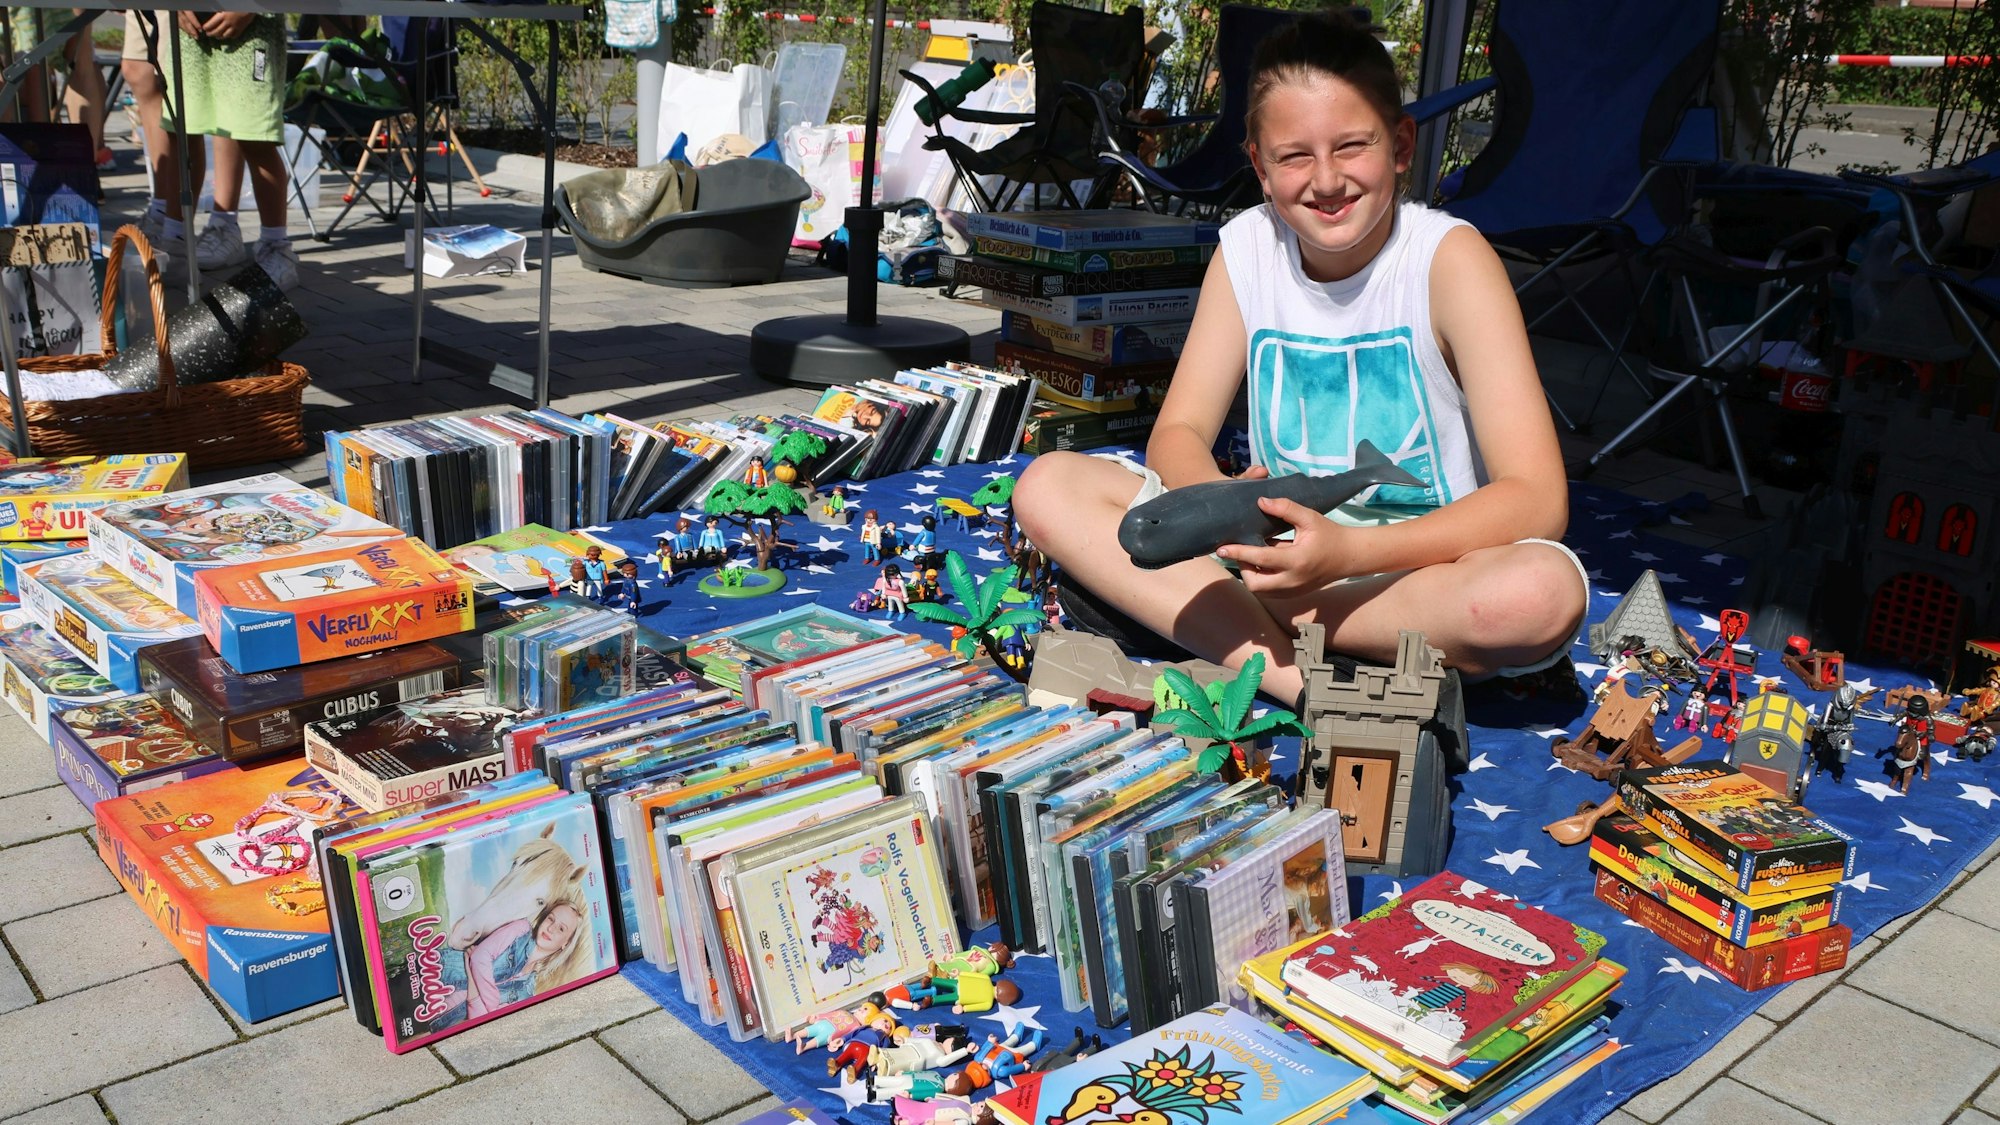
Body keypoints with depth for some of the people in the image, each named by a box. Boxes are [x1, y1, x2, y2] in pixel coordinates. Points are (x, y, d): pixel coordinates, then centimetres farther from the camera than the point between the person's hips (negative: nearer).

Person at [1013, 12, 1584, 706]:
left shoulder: (1449, 257, -14)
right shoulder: (1246, 248, -2)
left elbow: (1537, 498, -20)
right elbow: (1177, 434, 0)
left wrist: (1348, 550, -33)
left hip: (1419, 565, -3)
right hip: (1278, 545, 4)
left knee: (1546, 591, -37)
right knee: (1048, 486, -14)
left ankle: (1224, 619, -22)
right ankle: (1291, 675, -24)